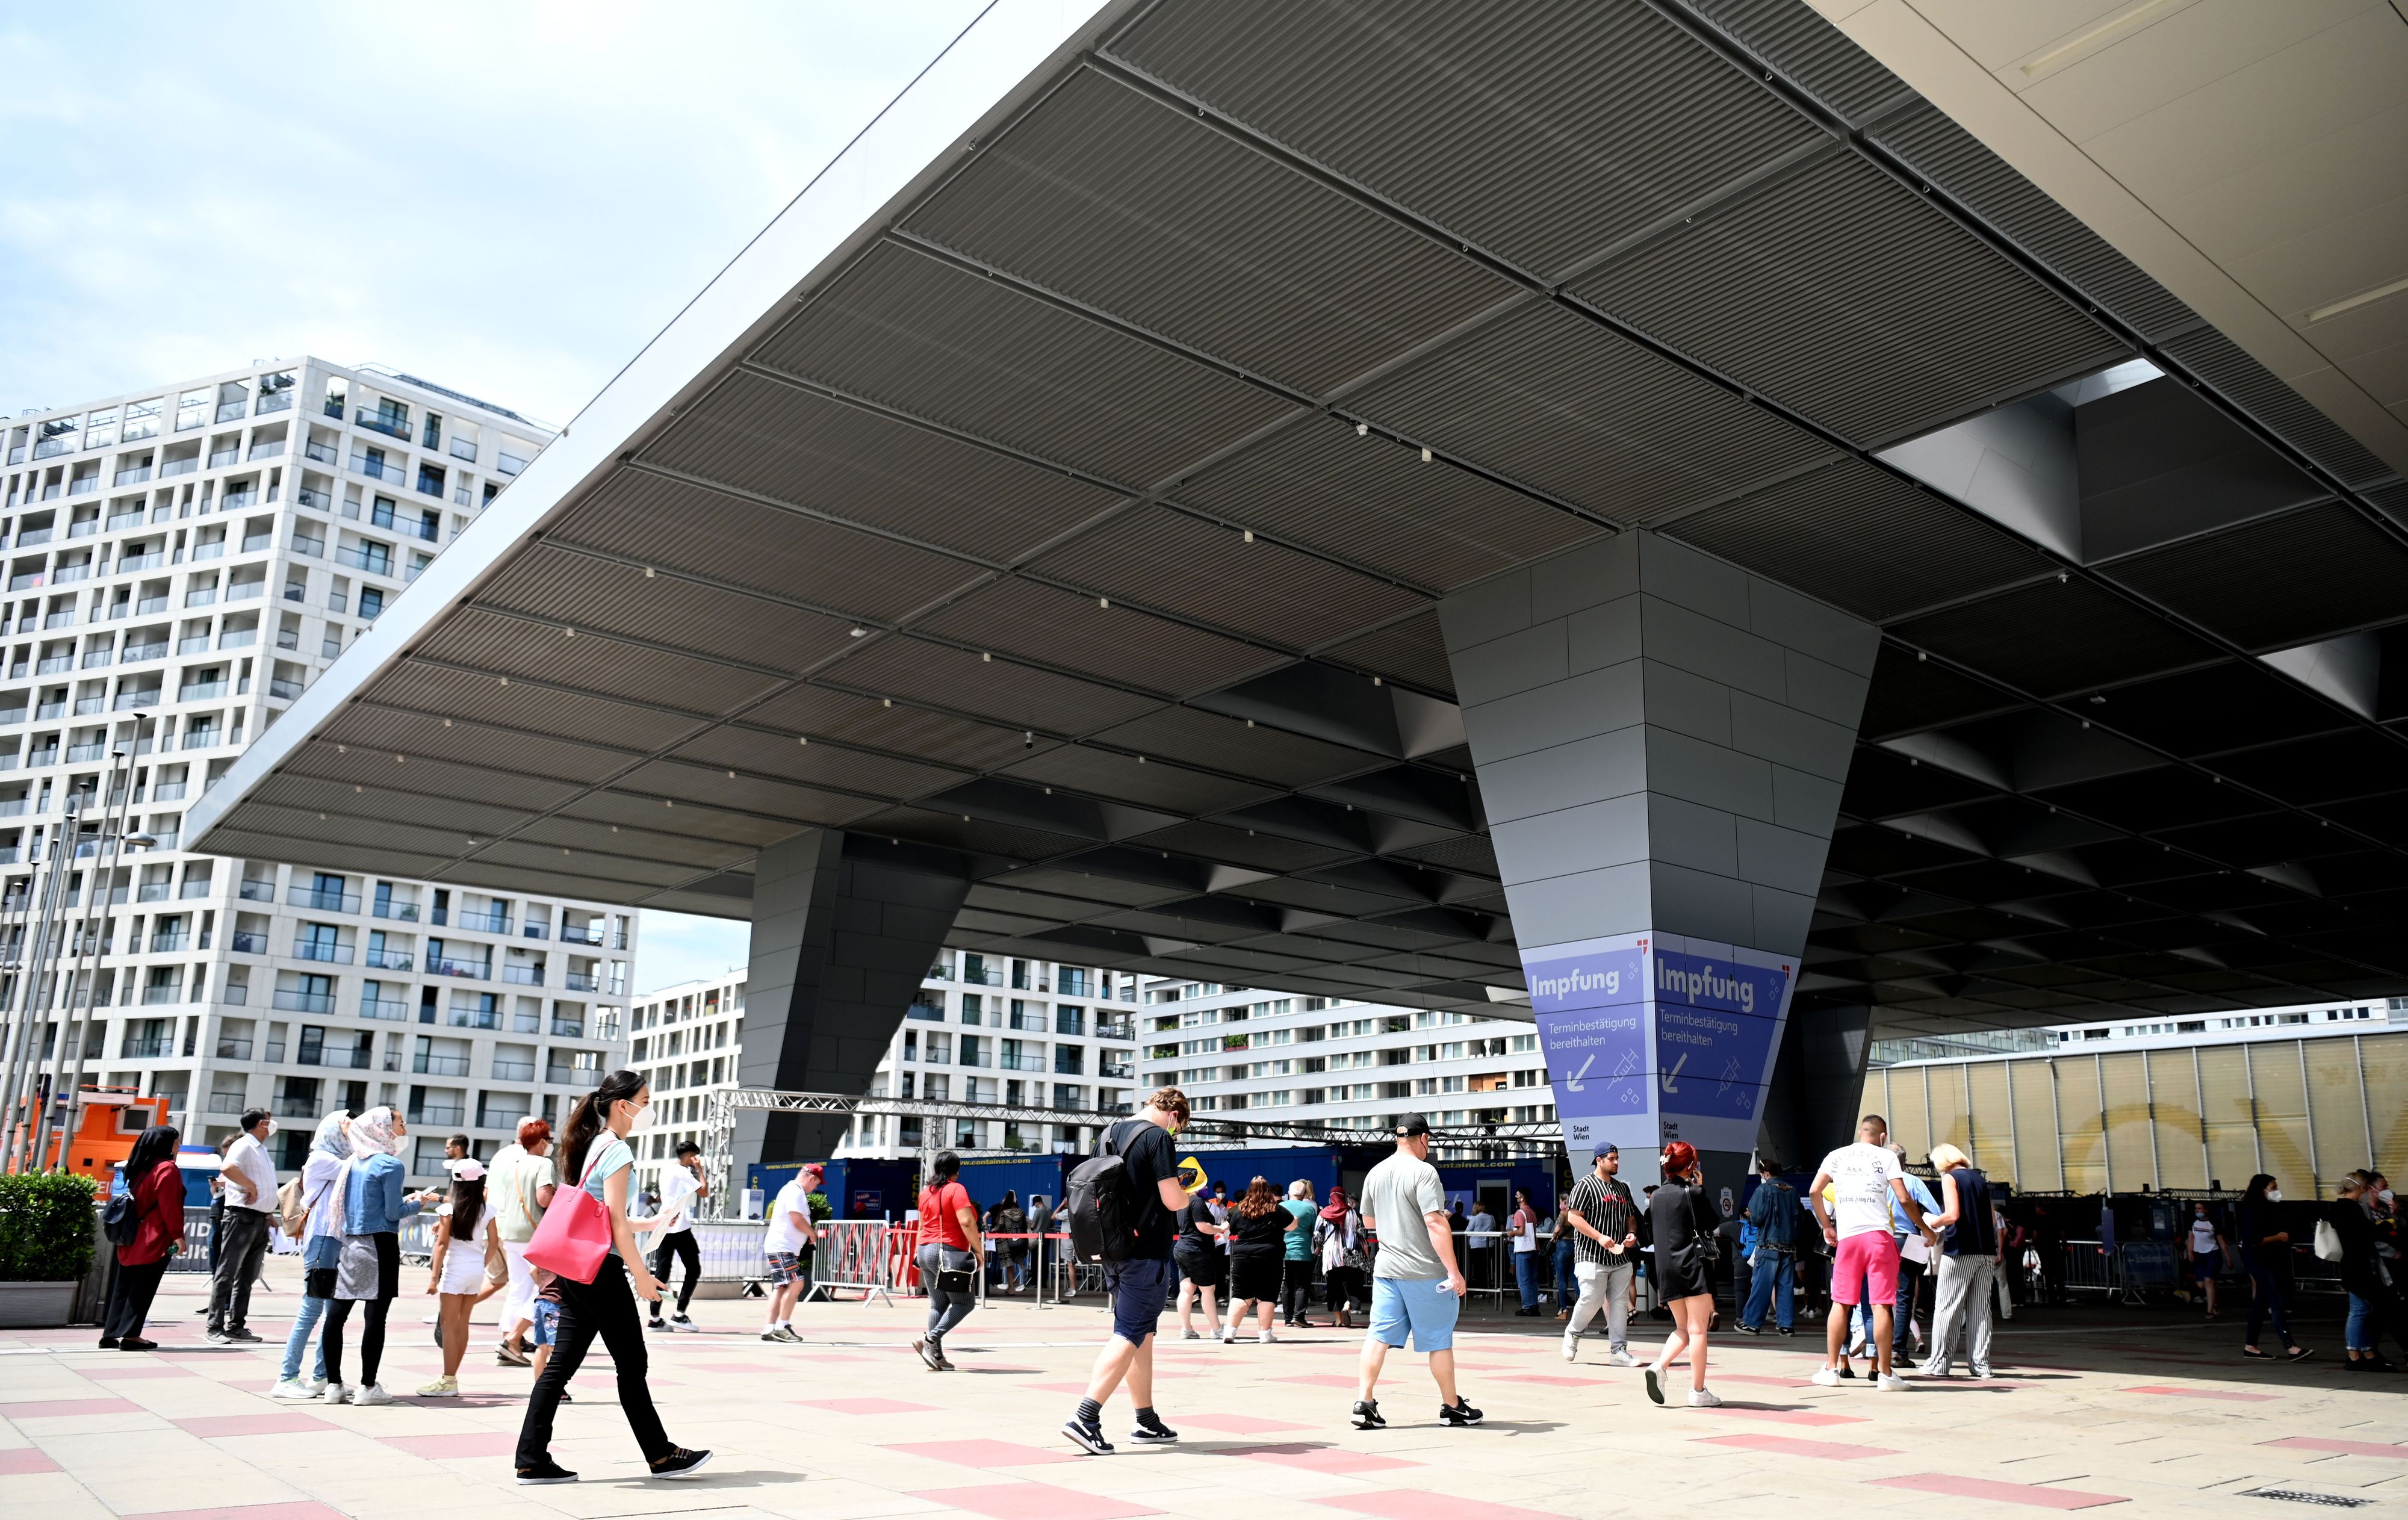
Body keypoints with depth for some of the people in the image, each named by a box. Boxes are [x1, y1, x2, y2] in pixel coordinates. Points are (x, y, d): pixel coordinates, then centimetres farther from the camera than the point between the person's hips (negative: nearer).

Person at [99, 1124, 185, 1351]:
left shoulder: (141, 1168, 14)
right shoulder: (167, 1169, -12)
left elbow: (136, 1201, 19)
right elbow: (169, 1206, -17)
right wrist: (177, 1236, -16)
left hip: (132, 1239, 8)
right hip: (155, 1241, -8)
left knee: (124, 1287, 10)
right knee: (142, 1288, -5)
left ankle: (111, 1334, 11)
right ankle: (130, 1335, -5)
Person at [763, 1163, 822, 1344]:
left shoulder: (795, 1191, 20)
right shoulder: (795, 1192, -13)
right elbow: (797, 1220, -20)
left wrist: (810, 1231, 13)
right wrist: (813, 1234, -5)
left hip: (784, 1249, 11)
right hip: (780, 1248, -11)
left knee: (781, 1288, 10)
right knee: (796, 1283, -15)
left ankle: (769, 1329, 11)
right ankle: (782, 1327, -13)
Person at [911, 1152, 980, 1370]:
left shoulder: (926, 1192, 13)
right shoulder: (956, 1189, -9)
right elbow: (967, 1222, -19)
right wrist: (978, 1250, -12)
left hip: (926, 1252, 8)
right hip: (949, 1253, -8)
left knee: (937, 1305, 11)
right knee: (965, 1302, 0)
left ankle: (937, 1356, 6)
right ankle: (930, 1339, -13)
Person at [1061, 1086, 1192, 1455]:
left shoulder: (1110, 1134, 12)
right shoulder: (1158, 1137, -12)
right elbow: (1172, 1201, -16)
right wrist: (1188, 1194, 4)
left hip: (1114, 1251, 8)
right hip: (1147, 1253, -8)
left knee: (1142, 1334, 16)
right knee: (1129, 1335, -6)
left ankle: (1146, 1422, 21)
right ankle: (1085, 1418, -14)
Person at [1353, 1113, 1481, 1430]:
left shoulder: (1375, 1173, 9)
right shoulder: (1423, 1172, -13)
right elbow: (1435, 1224, -21)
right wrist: (1454, 1271, -20)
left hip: (1386, 1269, 6)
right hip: (1424, 1273, -6)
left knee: (1379, 1336, 5)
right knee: (1439, 1340, 7)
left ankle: (1365, 1404, -2)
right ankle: (1452, 1407, 20)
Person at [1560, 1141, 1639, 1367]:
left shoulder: (1623, 1188, 17)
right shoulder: (1586, 1185, -5)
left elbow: (1631, 1218, 26)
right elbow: (1573, 1217, -11)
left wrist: (1632, 1234, 3)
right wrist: (1600, 1237, -18)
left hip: (1621, 1257, 7)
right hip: (1593, 1257, -7)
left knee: (1620, 1303, 3)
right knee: (1592, 1299, -9)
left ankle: (1618, 1351, 9)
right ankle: (1572, 1334, 17)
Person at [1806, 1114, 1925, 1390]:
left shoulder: (1836, 1156, 13)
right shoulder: (1886, 1157, 5)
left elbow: (1814, 1192, 8)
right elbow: (1904, 1199, -3)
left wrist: (1827, 1227, 18)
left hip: (1846, 1238, 2)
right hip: (1879, 1234, -2)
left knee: (1841, 1303, 9)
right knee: (1881, 1305, -1)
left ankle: (1831, 1369, 10)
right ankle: (1885, 1373, 0)